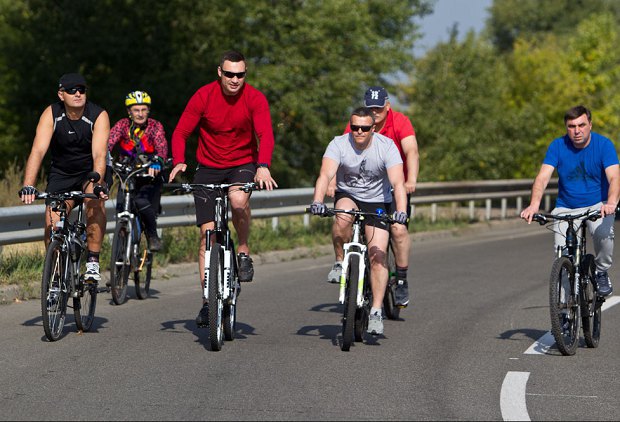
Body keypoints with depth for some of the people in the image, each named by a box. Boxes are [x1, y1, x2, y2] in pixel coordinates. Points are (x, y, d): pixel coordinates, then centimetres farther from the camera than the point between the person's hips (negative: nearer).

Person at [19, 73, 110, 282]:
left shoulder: (99, 116, -21)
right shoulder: (51, 115, -18)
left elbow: (99, 155, -31)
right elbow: (38, 151, -28)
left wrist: (97, 184, -49)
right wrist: (28, 186, -42)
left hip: (91, 171, -2)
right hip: (61, 174, 2)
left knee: (95, 201, -33)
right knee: (52, 226, -12)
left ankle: (92, 262, -25)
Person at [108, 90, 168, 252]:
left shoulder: (155, 126, -12)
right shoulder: (122, 125, -9)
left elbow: (162, 147, -29)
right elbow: (109, 142, -25)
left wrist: (157, 162, -51)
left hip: (149, 176, -2)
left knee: (142, 202, -27)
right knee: (122, 206, -19)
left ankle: (153, 236, -3)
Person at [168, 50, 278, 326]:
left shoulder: (255, 99, -14)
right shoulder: (203, 96, -11)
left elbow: (265, 134, -25)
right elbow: (180, 132, -9)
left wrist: (263, 166, -43)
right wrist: (178, 161, -28)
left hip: (243, 164, -1)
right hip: (208, 167, 1)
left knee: (238, 200, -36)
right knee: (207, 233, -3)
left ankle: (244, 251, -7)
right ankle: (208, 301, 7)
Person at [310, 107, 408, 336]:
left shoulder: (386, 146, -19)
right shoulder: (339, 144, -18)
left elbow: (398, 182, -28)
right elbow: (325, 174, -31)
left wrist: (401, 210, -45)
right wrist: (317, 201, -49)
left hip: (377, 202, 0)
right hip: (347, 196, 1)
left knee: (378, 255, -14)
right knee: (343, 218, -36)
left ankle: (376, 313, -9)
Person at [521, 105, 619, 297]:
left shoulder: (604, 144, -12)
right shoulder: (558, 146, -8)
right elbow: (543, 176, -18)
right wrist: (534, 204, -38)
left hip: (597, 205, -1)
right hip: (566, 208, 1)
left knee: (603, 233, -32)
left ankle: (602, 272, -3)